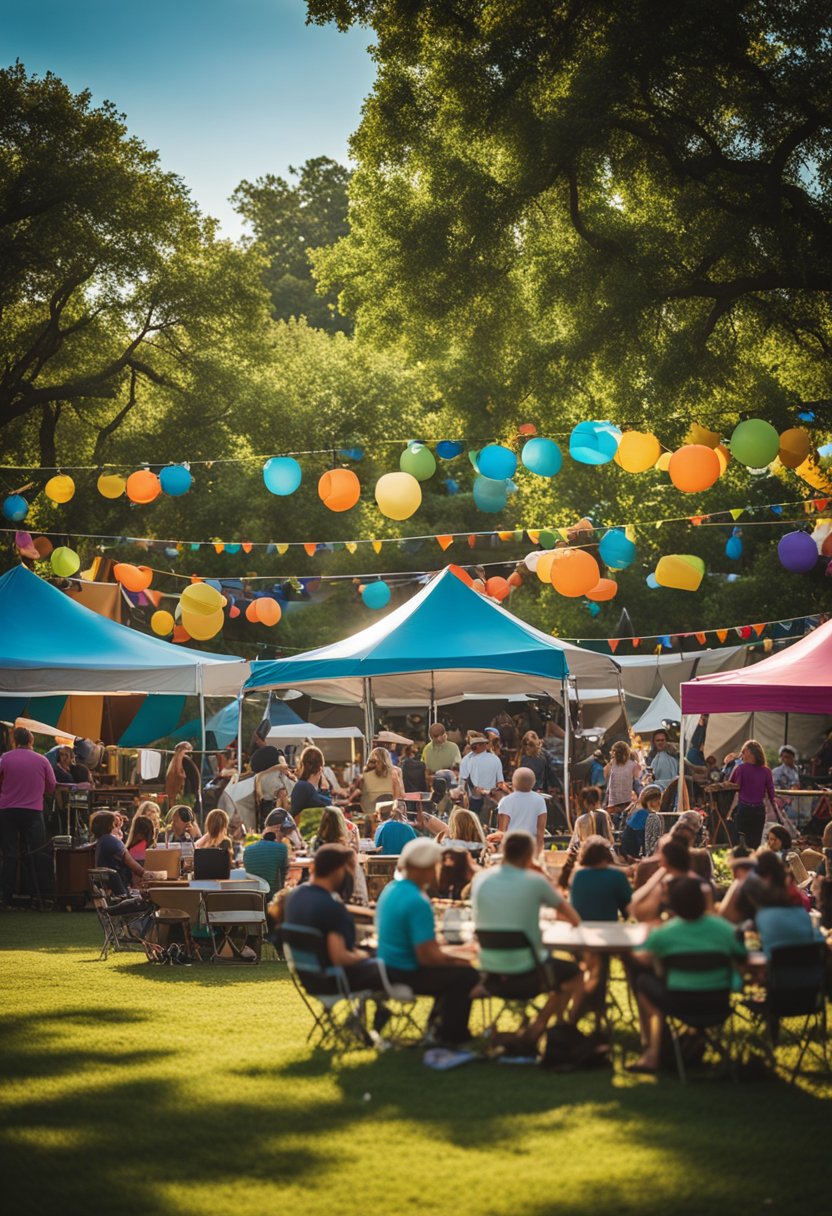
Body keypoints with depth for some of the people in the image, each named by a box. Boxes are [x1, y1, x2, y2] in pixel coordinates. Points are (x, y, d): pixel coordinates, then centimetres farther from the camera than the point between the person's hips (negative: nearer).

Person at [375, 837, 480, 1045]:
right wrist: (453, 958, -6)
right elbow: (427, 957, -25)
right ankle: (451, 1035, 10)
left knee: (449, 970, 24)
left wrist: (444, 951, 16)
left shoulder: (390, 890, 6)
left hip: (387, 969, 10)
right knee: (466, 975, -5)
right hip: (406, 975, -10)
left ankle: (438, 1026, 33)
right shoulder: (418, 903, -25)